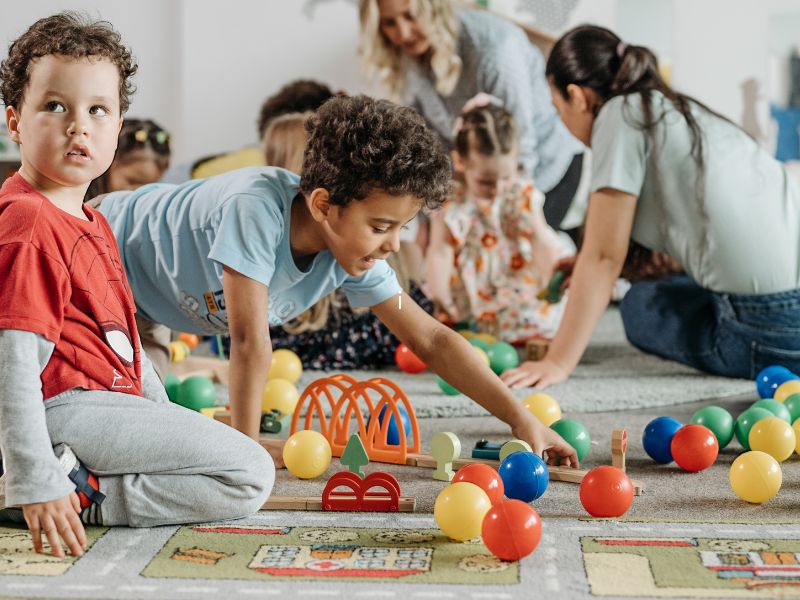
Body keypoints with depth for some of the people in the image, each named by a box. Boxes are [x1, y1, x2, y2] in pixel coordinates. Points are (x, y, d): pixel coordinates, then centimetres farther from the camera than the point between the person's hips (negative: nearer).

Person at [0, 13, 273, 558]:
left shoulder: (90, 223, 17)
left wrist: (166, 414, 25)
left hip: (107, 403, 10)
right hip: (66, 408, -10)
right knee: (249, 475, -13)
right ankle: (82, 493, -11)